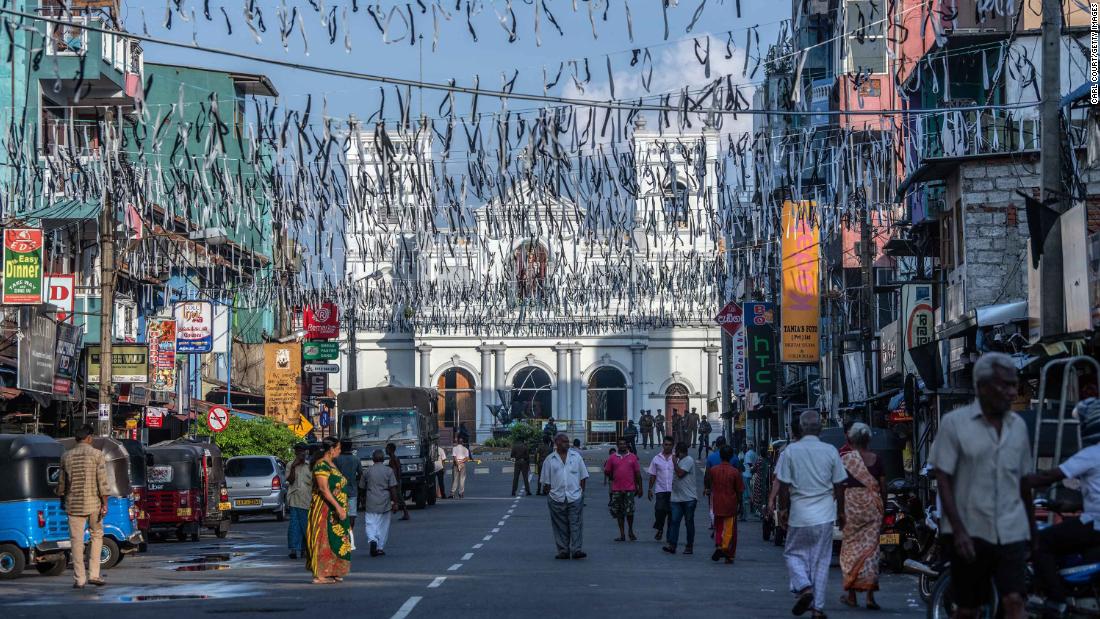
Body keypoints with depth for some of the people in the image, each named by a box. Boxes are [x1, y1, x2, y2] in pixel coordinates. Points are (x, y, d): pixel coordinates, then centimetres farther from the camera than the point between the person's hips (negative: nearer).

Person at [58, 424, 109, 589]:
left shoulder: (66, 457, 5)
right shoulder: (97, 455, -4)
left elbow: (62, 482, 13)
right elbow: (102, 481, -10)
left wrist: (63, 500, 28)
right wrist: (105, 504, -7)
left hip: (74, 504, 2)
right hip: (93, 503, -2)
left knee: (76, 540, 3)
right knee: (96, 535, 13)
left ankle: (79, 579, 1)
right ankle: (93, 574, 6)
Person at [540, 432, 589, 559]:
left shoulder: (576, 457, 9)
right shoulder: (550, 460, 7)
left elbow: (582, 476, 12)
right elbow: (546, 481, 8)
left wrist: (582, 491, 5)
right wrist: (547, 492, 1)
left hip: (575, 497, 0)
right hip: (557, 498, 0)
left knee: (576, 525, -6)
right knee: (561, 526, 3)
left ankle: (577, 550, -8)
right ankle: (563, 551, 9)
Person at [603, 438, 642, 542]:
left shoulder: (632, 457, 5)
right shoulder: (612, 458, 6)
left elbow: (638, 473, 7)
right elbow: (607, 472, 11)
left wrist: (640, 487, 5)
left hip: (630, 489, -1)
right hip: (616, 489, 1)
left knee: (629, 511, -5)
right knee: (619, 512, 5)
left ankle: (630, 531, 16)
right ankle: (622, 533, 12)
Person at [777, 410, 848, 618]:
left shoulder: (790, 451, -5)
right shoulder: (830, 451, -1)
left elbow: (783, 487, -4)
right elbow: (839, 486, 4)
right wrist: (841, 512, 16)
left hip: (799, 515, -2)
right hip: (825, 515, 2)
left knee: (793, 554, 15)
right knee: (821, 560, 8)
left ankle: (804, 587, -10)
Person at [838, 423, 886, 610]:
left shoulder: (845, 459, -3)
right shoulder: (876, 460, 3)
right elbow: (883, 488, 6)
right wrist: (882, 509, 15)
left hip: (852, 503, -2)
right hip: (873, 504, 2)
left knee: (851, 548, 8)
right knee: (870, 549, 3)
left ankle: (851, 595, 11)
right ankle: (870, 595, -3)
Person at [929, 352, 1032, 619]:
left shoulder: (1018, 425, 8)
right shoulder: (955, 423, -4)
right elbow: (943, 480, -7)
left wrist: (1032, 527, 17)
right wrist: (958, 530, -15)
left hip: (1011, 532, 3)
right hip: (970, 532, -2)